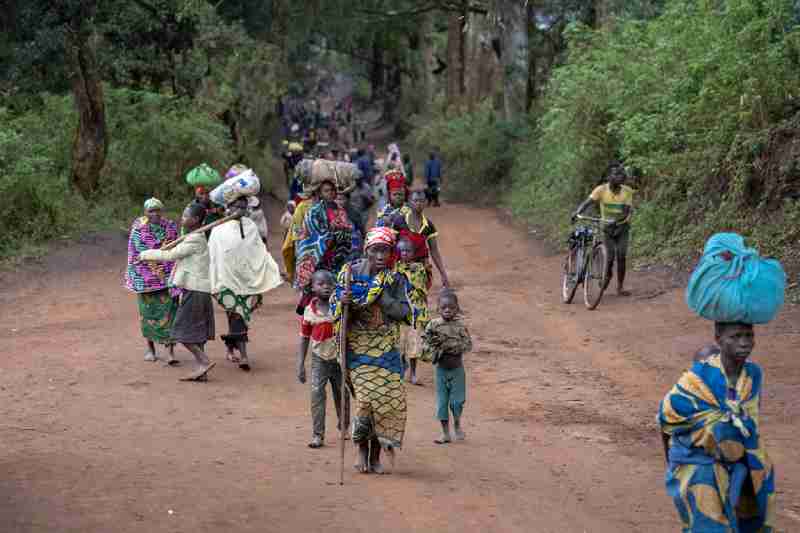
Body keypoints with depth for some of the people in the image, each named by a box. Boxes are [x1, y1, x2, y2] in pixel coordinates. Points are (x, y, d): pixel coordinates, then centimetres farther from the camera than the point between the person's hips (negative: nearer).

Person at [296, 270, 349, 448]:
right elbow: (304, 339, 3)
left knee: (341, 395, 13)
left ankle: (344, 427, 36)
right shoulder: (309, 311, -4)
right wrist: (300, 365, 0)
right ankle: (317, 435, -6)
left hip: (339, 358, 0)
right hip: (319, 359, 0)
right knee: (316, 394, -11)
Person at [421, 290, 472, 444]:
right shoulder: (433, 325, -4)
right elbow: (425, 343, -2)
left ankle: (457, 424, 29)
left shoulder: (460, 326, -6)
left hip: (457, 369, -1)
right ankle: (445, 433, 16)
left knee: (457, 400, 0)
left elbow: (468, 345, -12)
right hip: (441, 369, 1)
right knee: (442, 401, 5)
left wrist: (449, 343, -22)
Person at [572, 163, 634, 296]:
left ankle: (620, 287, 2)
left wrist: (616, 220, -37)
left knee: (621, 257, -10)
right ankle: (607, 275, 23)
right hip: (606, 227, 0)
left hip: (622, 227, 1)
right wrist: (577, 212, -41)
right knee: (610, 257, -10)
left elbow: (628, 212, -19)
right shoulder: (601, 190, -14)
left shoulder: (627, 191, -13)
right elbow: (587, 202, -21)